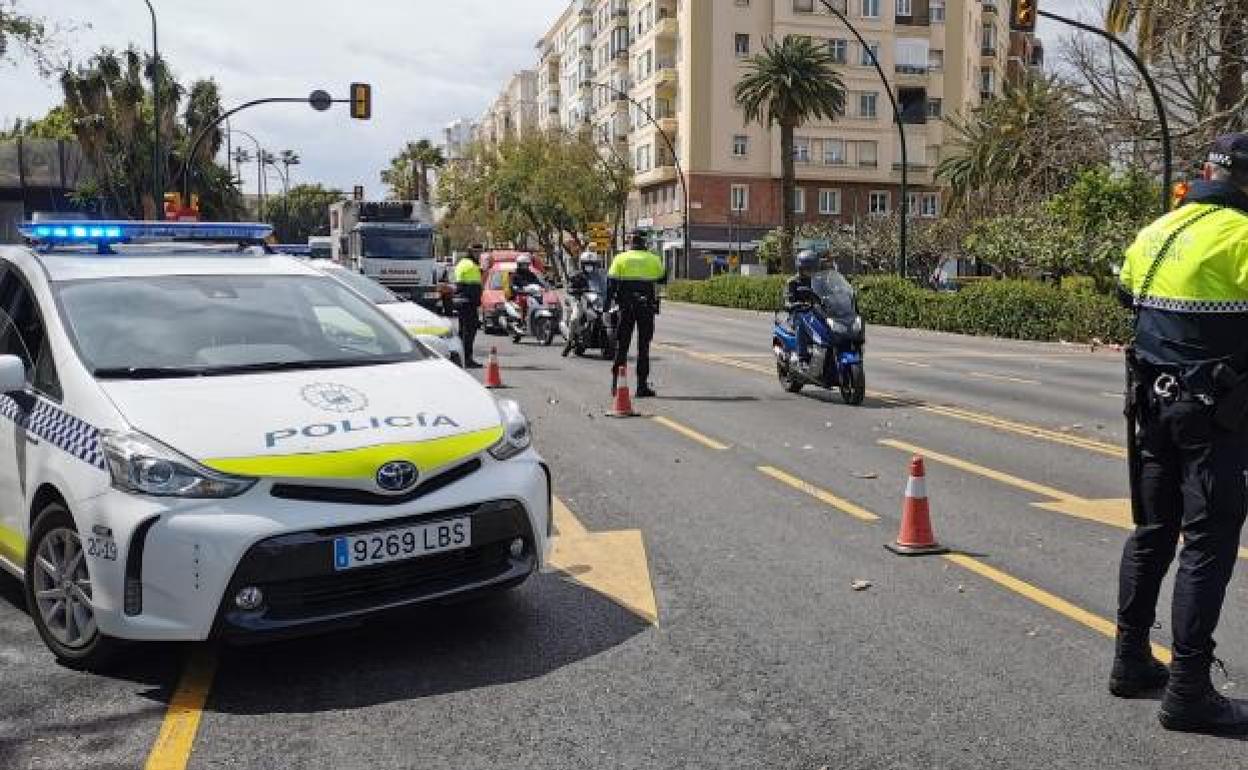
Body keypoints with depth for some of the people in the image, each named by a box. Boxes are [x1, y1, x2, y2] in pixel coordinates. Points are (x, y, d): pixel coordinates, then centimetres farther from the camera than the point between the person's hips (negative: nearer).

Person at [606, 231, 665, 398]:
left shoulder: (620, 258, 2)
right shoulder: (653, 259, 2)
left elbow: (611, 282, -4)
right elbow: (662, 278, 15)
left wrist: (607, 303, 0)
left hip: (626, 307, 1)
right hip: (647, 307, 0)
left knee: (622, 344, 9)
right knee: (643, 345, 3)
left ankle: (616, 381, 8)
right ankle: (642, 385, 1)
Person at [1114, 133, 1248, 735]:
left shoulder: (1155, 233, 9)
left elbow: (1128, 297, 17)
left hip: (1152, 402, 7)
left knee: (1151, 532, 16)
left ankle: (1131, 662, 25)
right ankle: (1188, 692, 3)